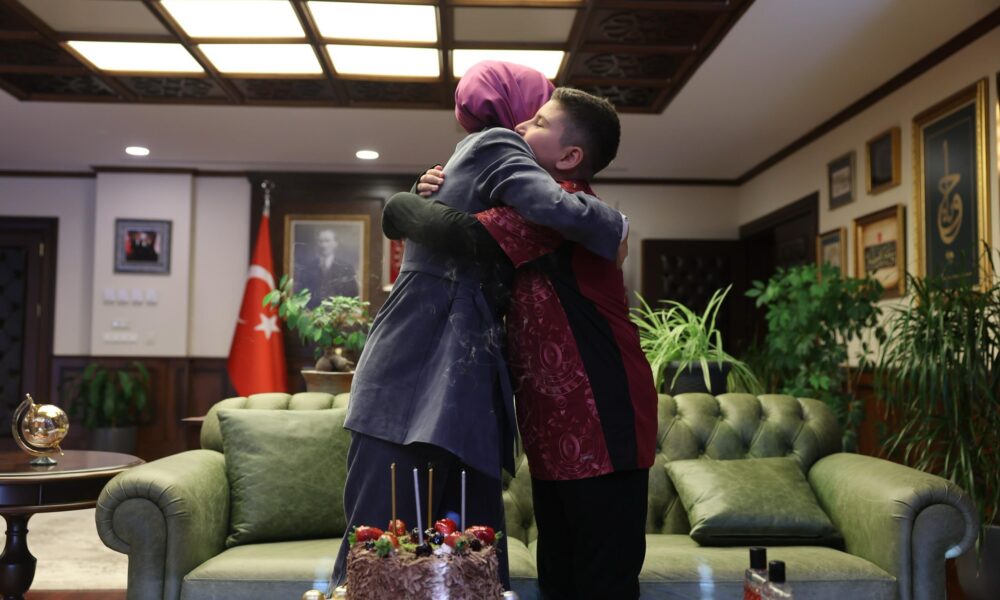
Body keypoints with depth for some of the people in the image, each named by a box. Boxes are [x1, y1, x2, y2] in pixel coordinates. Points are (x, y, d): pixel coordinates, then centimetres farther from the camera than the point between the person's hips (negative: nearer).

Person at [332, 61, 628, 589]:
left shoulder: (471, 154, 25)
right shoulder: (495, 146, -4)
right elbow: (559, 210, -21)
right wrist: (616, 227, -3)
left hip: (454, 385, 9)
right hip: (420, 382, -9)